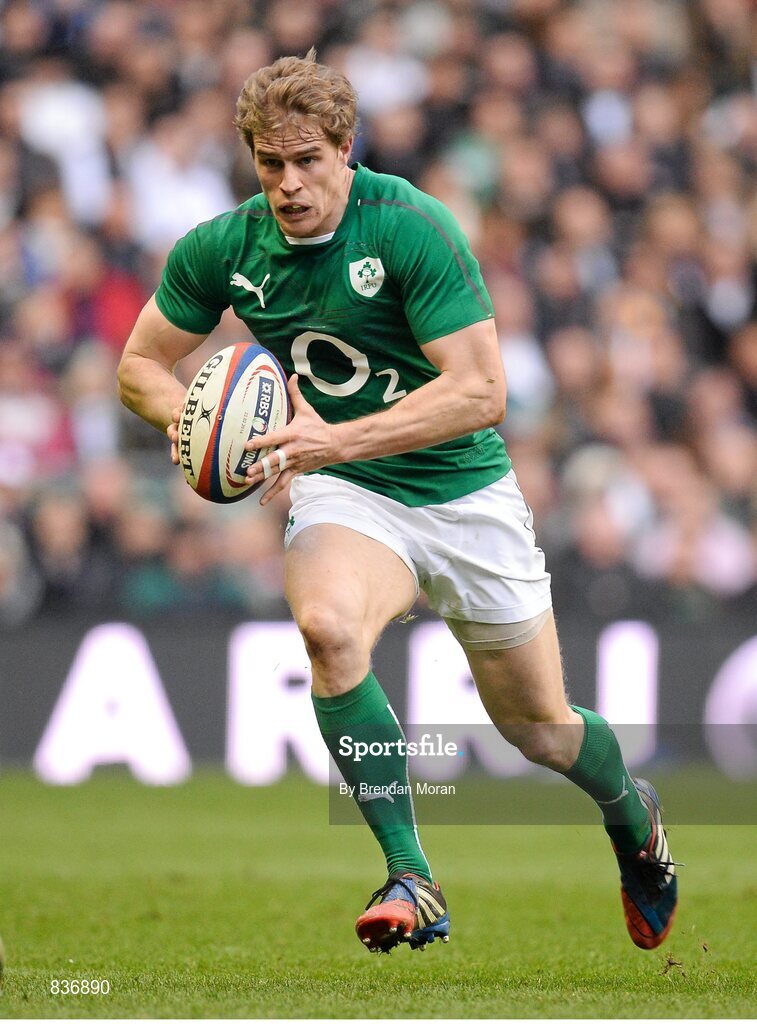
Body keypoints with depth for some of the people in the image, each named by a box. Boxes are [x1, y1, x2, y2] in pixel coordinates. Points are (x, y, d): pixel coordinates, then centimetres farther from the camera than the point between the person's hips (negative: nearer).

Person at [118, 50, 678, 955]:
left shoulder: (412, 228, -21)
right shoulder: (221, 249, -8)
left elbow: (480, 391, -26)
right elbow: (141, 363, 5)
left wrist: (338, 440, -36)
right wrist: (187, 419, -18)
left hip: (463, 488, -2)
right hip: (344, 499, 2)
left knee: (537, 725, 9)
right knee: (326, 622, -33)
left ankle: (632, 815, 46)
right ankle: (411, 881, -28)